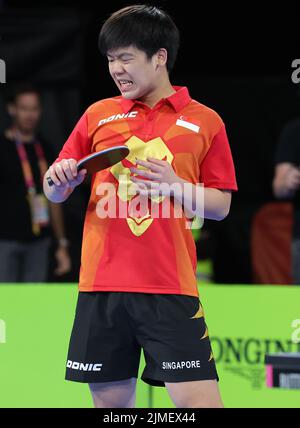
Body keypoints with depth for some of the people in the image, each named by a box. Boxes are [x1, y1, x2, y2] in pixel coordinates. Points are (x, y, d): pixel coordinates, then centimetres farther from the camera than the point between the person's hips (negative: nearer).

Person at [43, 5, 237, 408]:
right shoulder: (98, 115, 12)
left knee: (199, 398, -12)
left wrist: (176, 186, -12)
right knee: (110, 399, 6)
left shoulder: (204, 121, 5)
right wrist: (59, 180, -9)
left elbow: (221, 206, 6)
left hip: (172, 285, -2)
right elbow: (56, 193, 15)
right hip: (101, 283, 3)